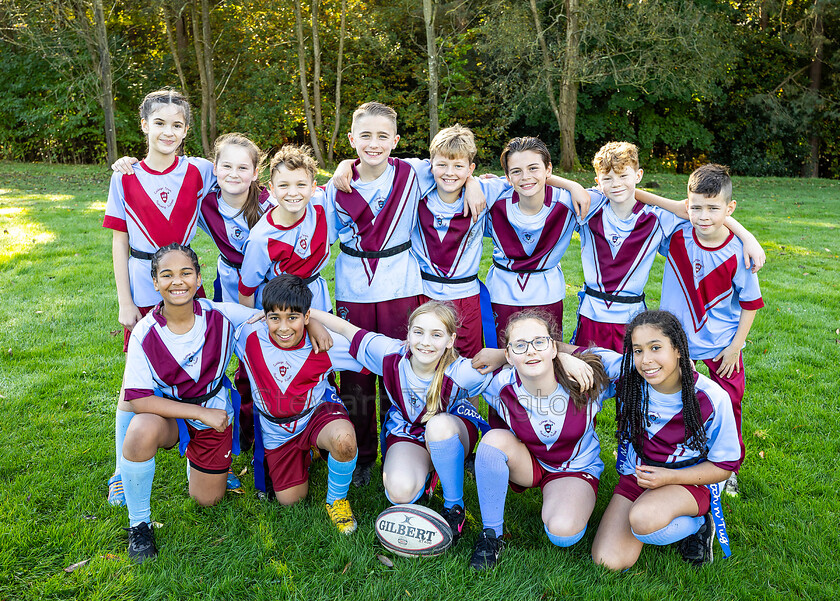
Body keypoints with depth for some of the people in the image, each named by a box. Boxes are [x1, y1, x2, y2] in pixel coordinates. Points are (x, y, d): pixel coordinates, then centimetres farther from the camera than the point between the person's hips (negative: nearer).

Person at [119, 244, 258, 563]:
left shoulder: (220, 316, -18)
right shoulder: (145, 333, -20)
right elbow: (136, 399, -23)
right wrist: (201, 413, -29)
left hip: (214, 412, 2)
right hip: (167, 412, -1)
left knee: (207, 500, 6)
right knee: (142, 430, -37)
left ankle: (196, 458, 41)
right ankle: (139, 523, -11)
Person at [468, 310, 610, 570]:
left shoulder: (588, 380, -24)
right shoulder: (499, 387, -24)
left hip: (576, 469, -1)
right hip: (526, 463, 2)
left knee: (562, 532, -30)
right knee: (495, 439, -31)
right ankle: (491, 535, -14)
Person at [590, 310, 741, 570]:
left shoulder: (711, 398, -18)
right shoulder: (626, 374, -13)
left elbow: (724, 466, -7)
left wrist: (669, 477, -21)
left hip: (689, 481, -3)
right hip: (636, 475, 4)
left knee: (643, 520, -37)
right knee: (608, 561, -14)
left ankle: (695, 524, -2)